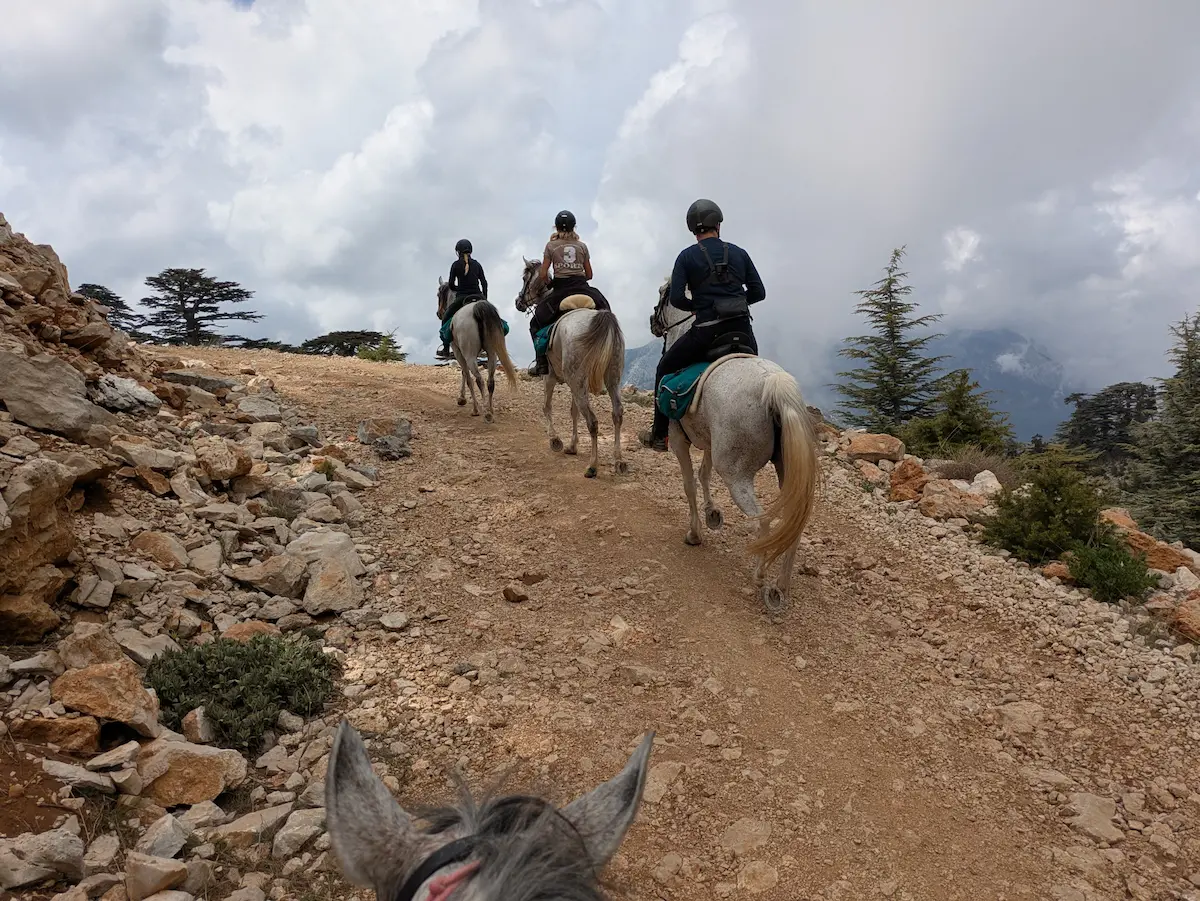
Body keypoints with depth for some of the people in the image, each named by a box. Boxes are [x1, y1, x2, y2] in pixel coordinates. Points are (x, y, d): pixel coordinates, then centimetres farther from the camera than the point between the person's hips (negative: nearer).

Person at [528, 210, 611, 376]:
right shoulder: (582, 246, 10)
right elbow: (589, 275, 11)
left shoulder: (551, 245, 3)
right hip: (583, 287, 2)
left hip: (561, 289, -2)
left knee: (536, 323, 13)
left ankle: (542, 363, -1)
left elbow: (543, 275, -2)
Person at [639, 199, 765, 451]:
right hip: (742, 330, 3)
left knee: (665, 369, 16)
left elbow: (675, 299, -6)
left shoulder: (687, 256, 2)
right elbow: (758, 292, 10)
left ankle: (659, 435, 19)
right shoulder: (739, 253, 11)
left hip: (707, 331, -3)